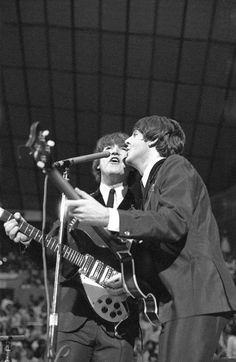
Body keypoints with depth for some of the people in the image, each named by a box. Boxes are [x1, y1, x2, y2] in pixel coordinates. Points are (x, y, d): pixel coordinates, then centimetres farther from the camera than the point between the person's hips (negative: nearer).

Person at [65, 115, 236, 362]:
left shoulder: (175, 166, 2)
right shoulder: (150, 184, 29)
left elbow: (176, 222, -18)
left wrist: (106, 217, -22)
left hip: (198, 296, -9)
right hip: (177, 300, 9)